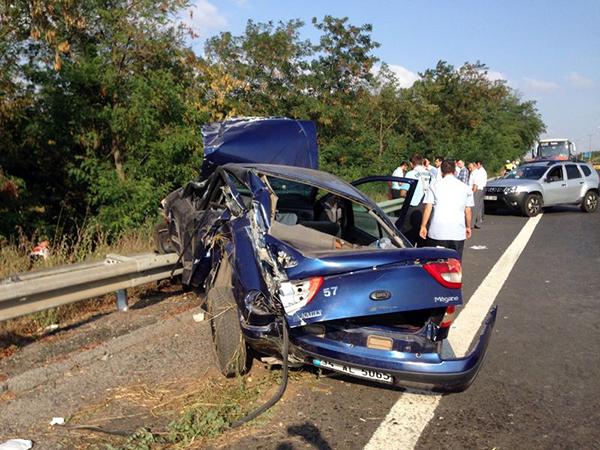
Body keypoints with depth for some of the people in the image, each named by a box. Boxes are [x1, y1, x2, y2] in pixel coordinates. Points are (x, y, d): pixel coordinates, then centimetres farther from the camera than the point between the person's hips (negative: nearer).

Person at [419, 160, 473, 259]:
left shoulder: (435, 186, 3)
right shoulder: (465, 188, 8)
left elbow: (428, 208, -2)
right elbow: (468, 211, 9)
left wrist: (423, 226, 3)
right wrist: (468, 227, 21)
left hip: (437, 232, -1)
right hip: (458, 233, 1)